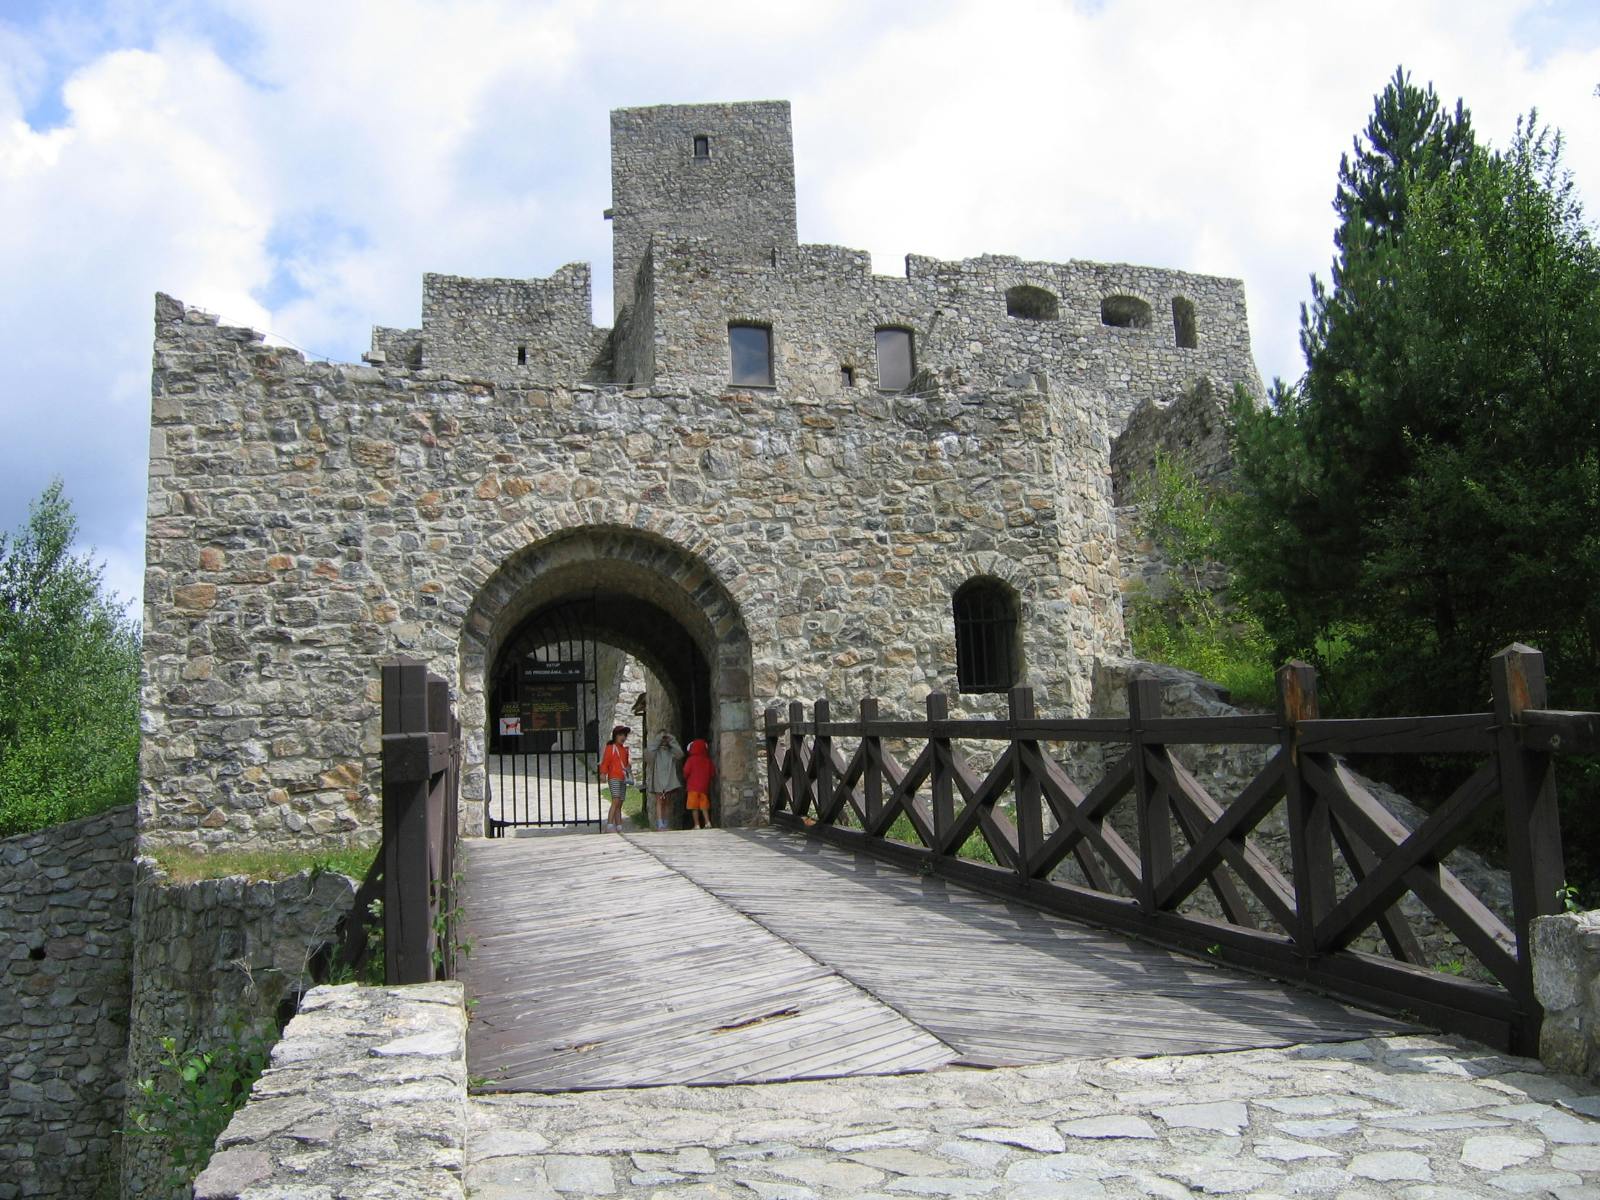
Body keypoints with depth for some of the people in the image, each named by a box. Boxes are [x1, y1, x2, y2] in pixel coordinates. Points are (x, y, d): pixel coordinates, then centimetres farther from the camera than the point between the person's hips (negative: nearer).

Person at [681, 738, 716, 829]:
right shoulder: (708, 760, 3)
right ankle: (707, 822, -1)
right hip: (704, 786, 4)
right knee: (704, 806, 11)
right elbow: (713, 774, 6)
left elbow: (686, 773, -9)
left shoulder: (691, 760, -8)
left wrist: (686, 781, 12)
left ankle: (697, 825, -2)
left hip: (693, 787, -4)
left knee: (695, 807, 1)